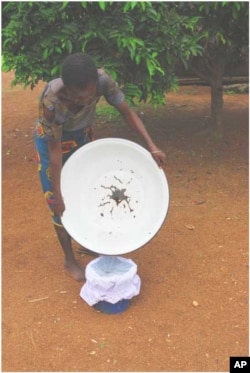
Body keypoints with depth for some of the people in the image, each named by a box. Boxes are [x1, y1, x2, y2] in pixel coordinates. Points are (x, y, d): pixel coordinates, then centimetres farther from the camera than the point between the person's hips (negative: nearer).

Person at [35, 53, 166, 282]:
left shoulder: (102, 80, -33)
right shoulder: (51, 100, -40)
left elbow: (127, 112, -19)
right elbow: (55, 150, -30)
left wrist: (151, 146, -26)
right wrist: (57, 194, -24)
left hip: (83, 136, 4)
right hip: (53, 141, -4)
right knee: (60, 203, 1)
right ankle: (69, 261, 19)